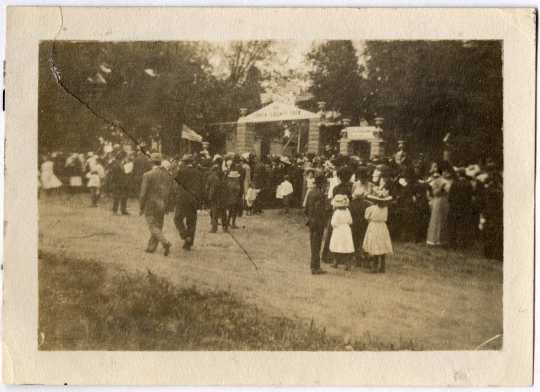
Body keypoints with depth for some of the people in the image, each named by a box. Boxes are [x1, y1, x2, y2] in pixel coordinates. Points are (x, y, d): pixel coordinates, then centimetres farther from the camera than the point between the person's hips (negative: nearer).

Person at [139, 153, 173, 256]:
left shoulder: (148, 175, -14)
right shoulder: (167, 175, 1)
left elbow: (143, 193, -14)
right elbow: (170, 192, 2)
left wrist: (141, 207, -3)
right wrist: (166, 206, 11)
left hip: (150, 205, -5)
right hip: (162, 206, 5)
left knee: (153, 227, -2)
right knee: (158, 226, 14)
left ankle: (165, 243, -21)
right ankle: (151, 248, 19)